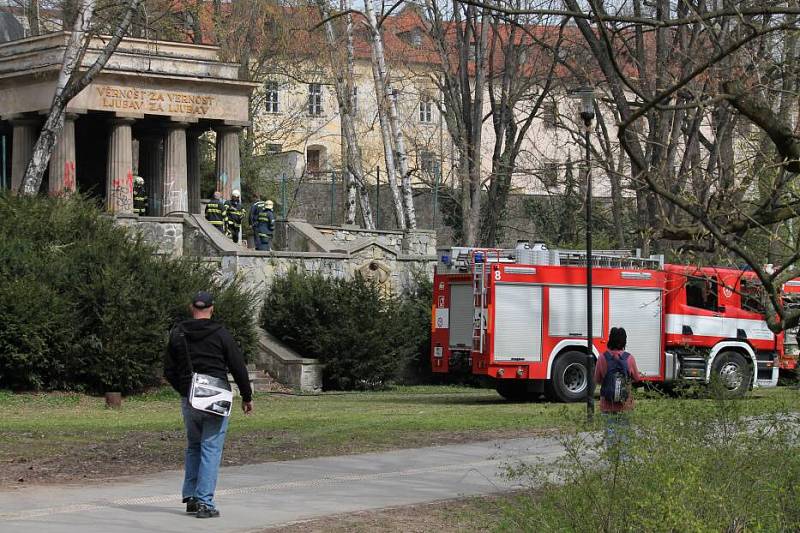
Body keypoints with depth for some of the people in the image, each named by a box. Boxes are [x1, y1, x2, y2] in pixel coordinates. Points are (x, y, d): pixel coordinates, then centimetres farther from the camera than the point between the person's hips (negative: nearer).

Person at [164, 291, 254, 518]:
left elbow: (169, 370, 9)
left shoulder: (178, 333, 5)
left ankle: (190, 496, 16)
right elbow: (238, 367, -4)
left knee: (193, 447, 19)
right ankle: (205, 502, -7)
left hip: (188, 400, 4)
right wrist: (247, 396, 7)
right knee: (211, 449, -2)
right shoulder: (220, 333, -6)